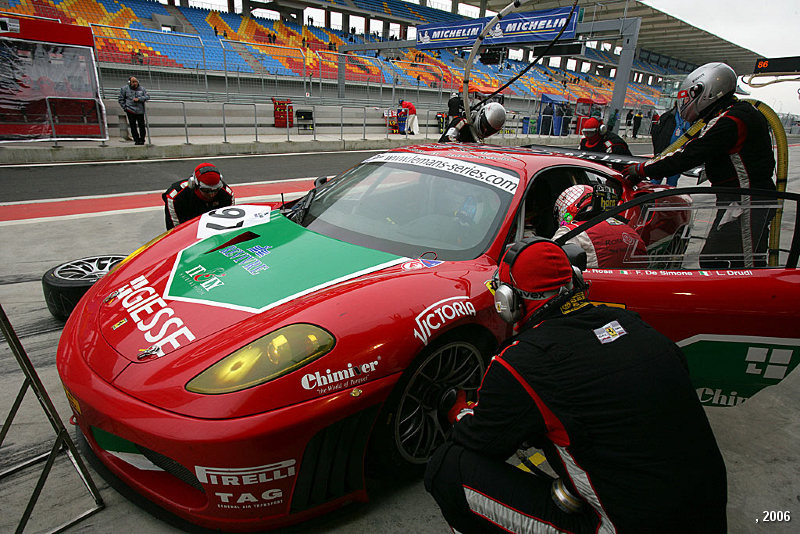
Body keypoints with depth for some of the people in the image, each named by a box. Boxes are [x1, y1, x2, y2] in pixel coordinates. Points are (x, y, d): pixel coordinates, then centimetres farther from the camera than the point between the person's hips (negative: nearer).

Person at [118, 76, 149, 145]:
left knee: (142, 126, -3)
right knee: (133, 126, -1)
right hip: (130, 111, -1)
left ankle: (142, 140, 10)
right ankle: (136, 140, 7)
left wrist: (138, 99, -11)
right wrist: (125, 108, 0)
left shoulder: (142, 89, 12)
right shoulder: (124, 88, 8)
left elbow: (147, 97, 2)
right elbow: (120, 99, 10)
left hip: (140, 111, 1)